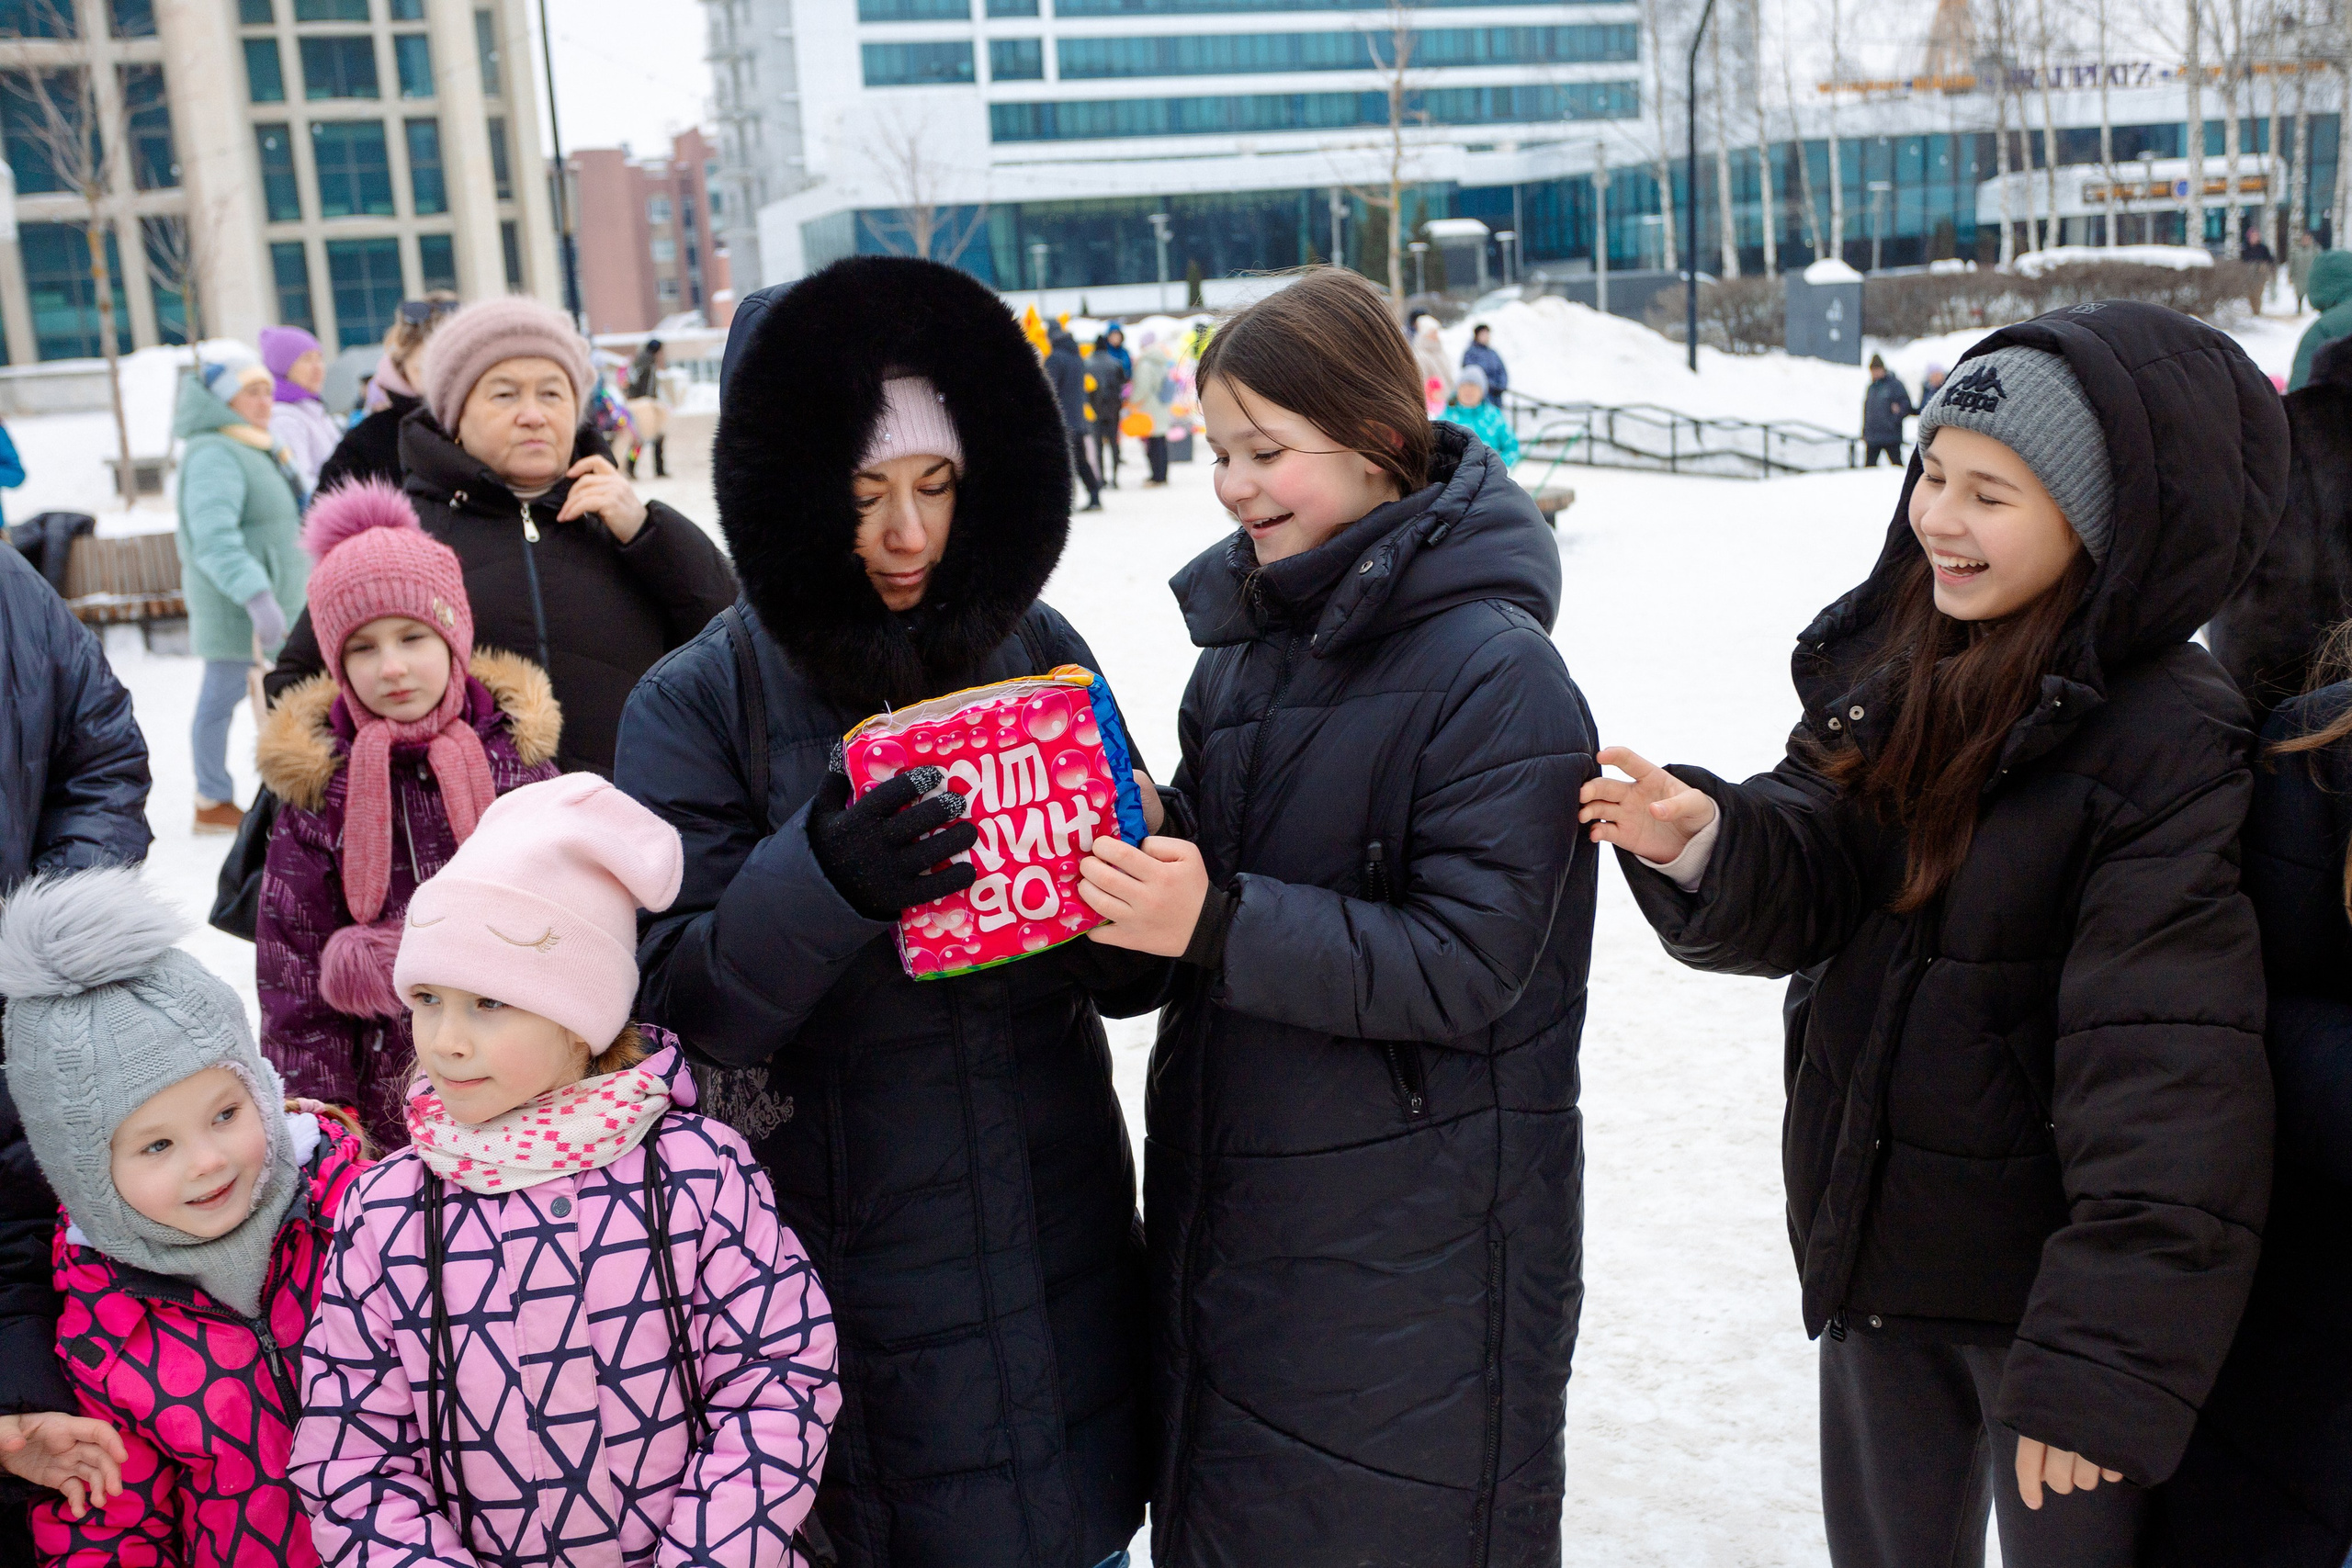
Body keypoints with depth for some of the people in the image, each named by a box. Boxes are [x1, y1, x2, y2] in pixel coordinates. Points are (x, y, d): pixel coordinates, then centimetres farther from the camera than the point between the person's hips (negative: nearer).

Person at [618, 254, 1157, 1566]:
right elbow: (680, 1001, -13)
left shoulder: (1040, 651, 1)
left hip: (1060, 1229, 3)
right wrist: (823, 880, -30)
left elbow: (1132, 964, 4)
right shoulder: (700, 705, -7)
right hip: (855, 1249, -3)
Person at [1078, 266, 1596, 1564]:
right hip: (1228, 1199, 7)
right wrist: (1139, 865, -5)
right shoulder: (1247, 631, 5)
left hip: (1411, 1247, -7)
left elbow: (1467, 966, -22)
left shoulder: (1498, 676, -18)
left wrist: (1218, 926, -28)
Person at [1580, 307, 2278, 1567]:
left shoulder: (2166, 746, -20)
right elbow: (1813, 878, -5)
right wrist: (1704, 840, -27)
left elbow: (2165, 1079, -22)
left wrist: (2102, 1360, -22)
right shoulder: (1890, 668, 1)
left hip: (2040, 1273, -6)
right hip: (1874, 1243, 6)